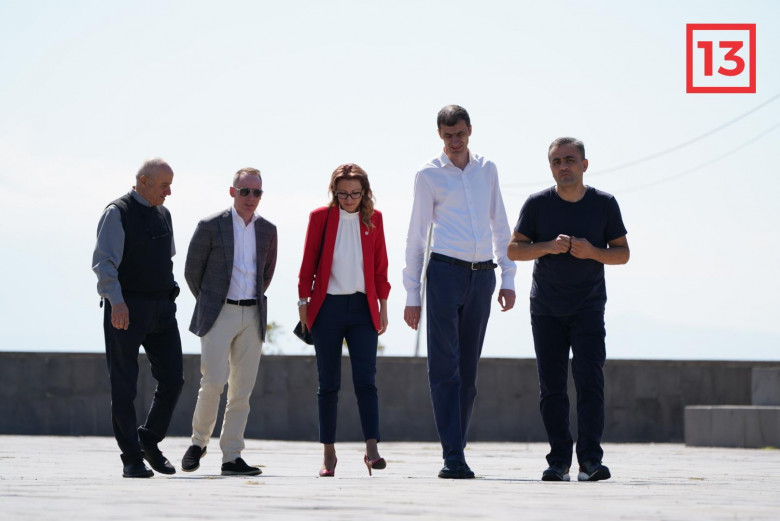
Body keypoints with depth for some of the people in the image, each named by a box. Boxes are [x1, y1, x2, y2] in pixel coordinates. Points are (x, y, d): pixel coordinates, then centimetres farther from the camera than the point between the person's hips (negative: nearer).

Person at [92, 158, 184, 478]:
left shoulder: (163, 215, 13)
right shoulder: (117, 214, -9)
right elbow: (103, 262, -18)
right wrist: (116, 301, -30)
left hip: (161, 307, 6)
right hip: (126, 309, -6)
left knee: (172, 379, -1)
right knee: (124, 386, -2)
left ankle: (150, 442, 18)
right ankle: (132, 460, 2)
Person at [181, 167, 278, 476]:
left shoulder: (267, 231, 9)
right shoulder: (211, 226, -3)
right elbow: (192, 271, 6)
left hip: (252, 317, 4)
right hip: (218, 314, -4)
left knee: (242, 390, 1)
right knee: (214, 382, -16)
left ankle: (231, 457, 3)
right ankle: (199, 441, 5)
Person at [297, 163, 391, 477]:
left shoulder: (373, 219, 7)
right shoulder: (320, 217, 1)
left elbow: (380, 266, 11)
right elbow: (307, 265, 3)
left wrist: (383, 306, 8)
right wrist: (303, 304, 0)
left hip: (362, 309, 1)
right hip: (327, 308, -1)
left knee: (366, 380, -9)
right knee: (328, 383, 3)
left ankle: (372, 450, -15)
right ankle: (328, 454, 6)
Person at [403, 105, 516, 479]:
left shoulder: (487, 170, 14)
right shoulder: (429, 175, 4)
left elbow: (500, 225, 18)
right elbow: (416, 235, 5)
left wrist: (508, 278, 12)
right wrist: (412, 294, 2)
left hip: (482, 275, 4)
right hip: (445, 270, -4)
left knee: (468, 369, 5)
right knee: (444, 367, -9)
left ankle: (456, 451, 9)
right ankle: (453, 457, -13)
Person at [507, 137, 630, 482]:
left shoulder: (604, 204, 0)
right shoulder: (537, 204, -1)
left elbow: (622, 253, 4)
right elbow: (513, 250, 0)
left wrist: (592, 252, -16)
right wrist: (548, 247, -18)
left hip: (588, 307, -1)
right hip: (546, 309, 1)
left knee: (590, 379, -13)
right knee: (551, 386, 0)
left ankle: (590, 460, -15)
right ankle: (559, 461, 6)